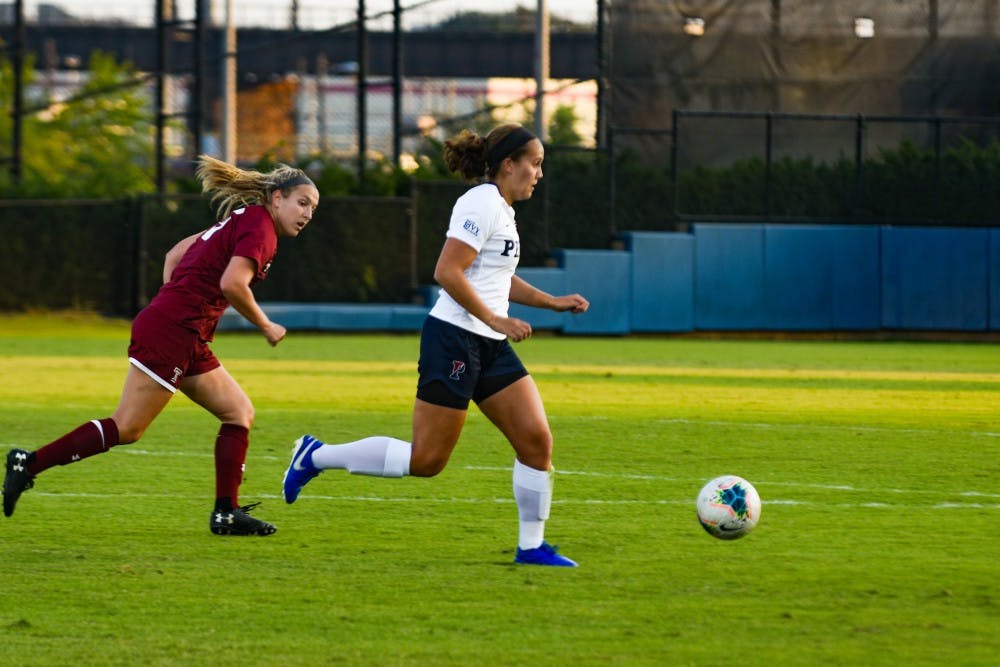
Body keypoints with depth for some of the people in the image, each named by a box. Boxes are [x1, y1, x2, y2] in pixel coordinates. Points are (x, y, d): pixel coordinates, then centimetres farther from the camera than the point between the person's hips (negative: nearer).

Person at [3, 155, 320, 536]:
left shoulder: (240, 221, 20)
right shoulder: (259, 225, -9)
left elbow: (175, 255, 25)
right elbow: (232, 284, -23)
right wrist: (266, 327, -10)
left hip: (189, 342, 10)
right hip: (171, 333, -10)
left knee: (240, 413, 8)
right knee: (127, 428, -8)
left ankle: (226, 513, 5)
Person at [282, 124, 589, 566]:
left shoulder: (500, 209, 17)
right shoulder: (483, 203, -13)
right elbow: (447, 272, -21)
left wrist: (553, 302, 25)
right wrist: (495, 319, -21)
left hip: (490, 346, 10)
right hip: (454, 341, -10)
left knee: (537, 440, 0)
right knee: (426, 459, -8)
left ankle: (531, 545, 7)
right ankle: (316, 456, 5)